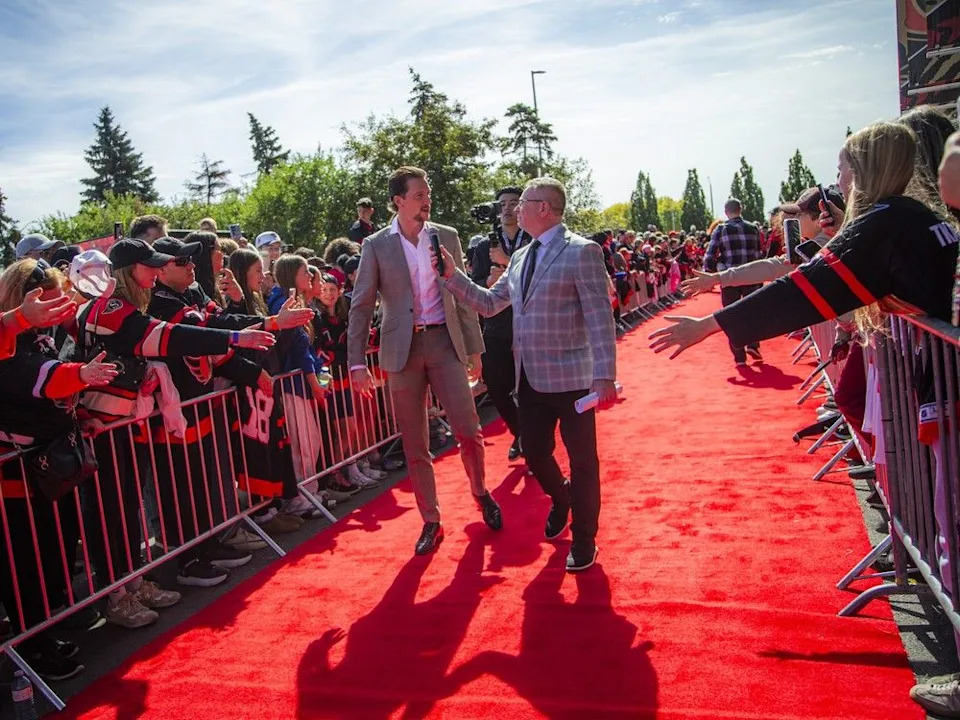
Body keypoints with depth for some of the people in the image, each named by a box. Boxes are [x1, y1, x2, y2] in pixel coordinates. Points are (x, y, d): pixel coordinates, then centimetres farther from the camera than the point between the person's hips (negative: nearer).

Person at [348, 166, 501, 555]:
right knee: (414, 445, 6)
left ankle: (480, 493, 27)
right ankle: (431, 521, 21)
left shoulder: (447, 236, 5)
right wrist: (357, 362, -9)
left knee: (469, 431, -2)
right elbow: (361, 306, -2)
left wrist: (474, 347, 7)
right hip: (403, 349, -1)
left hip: (445, 341, 1)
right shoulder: (376, 245, -1)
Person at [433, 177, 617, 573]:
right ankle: (561, 503, 46)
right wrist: (452, 276, 6)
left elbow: (600, 317, -16)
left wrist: (605, 376, -22)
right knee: (534, 453, 16)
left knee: (582, 459, 6)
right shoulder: (521, 257, 12)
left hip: (570, 377, -7)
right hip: (530, 377, 7)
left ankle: (584, 539, 25)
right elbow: (488, 303, 17)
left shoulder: (582, 251, -11)